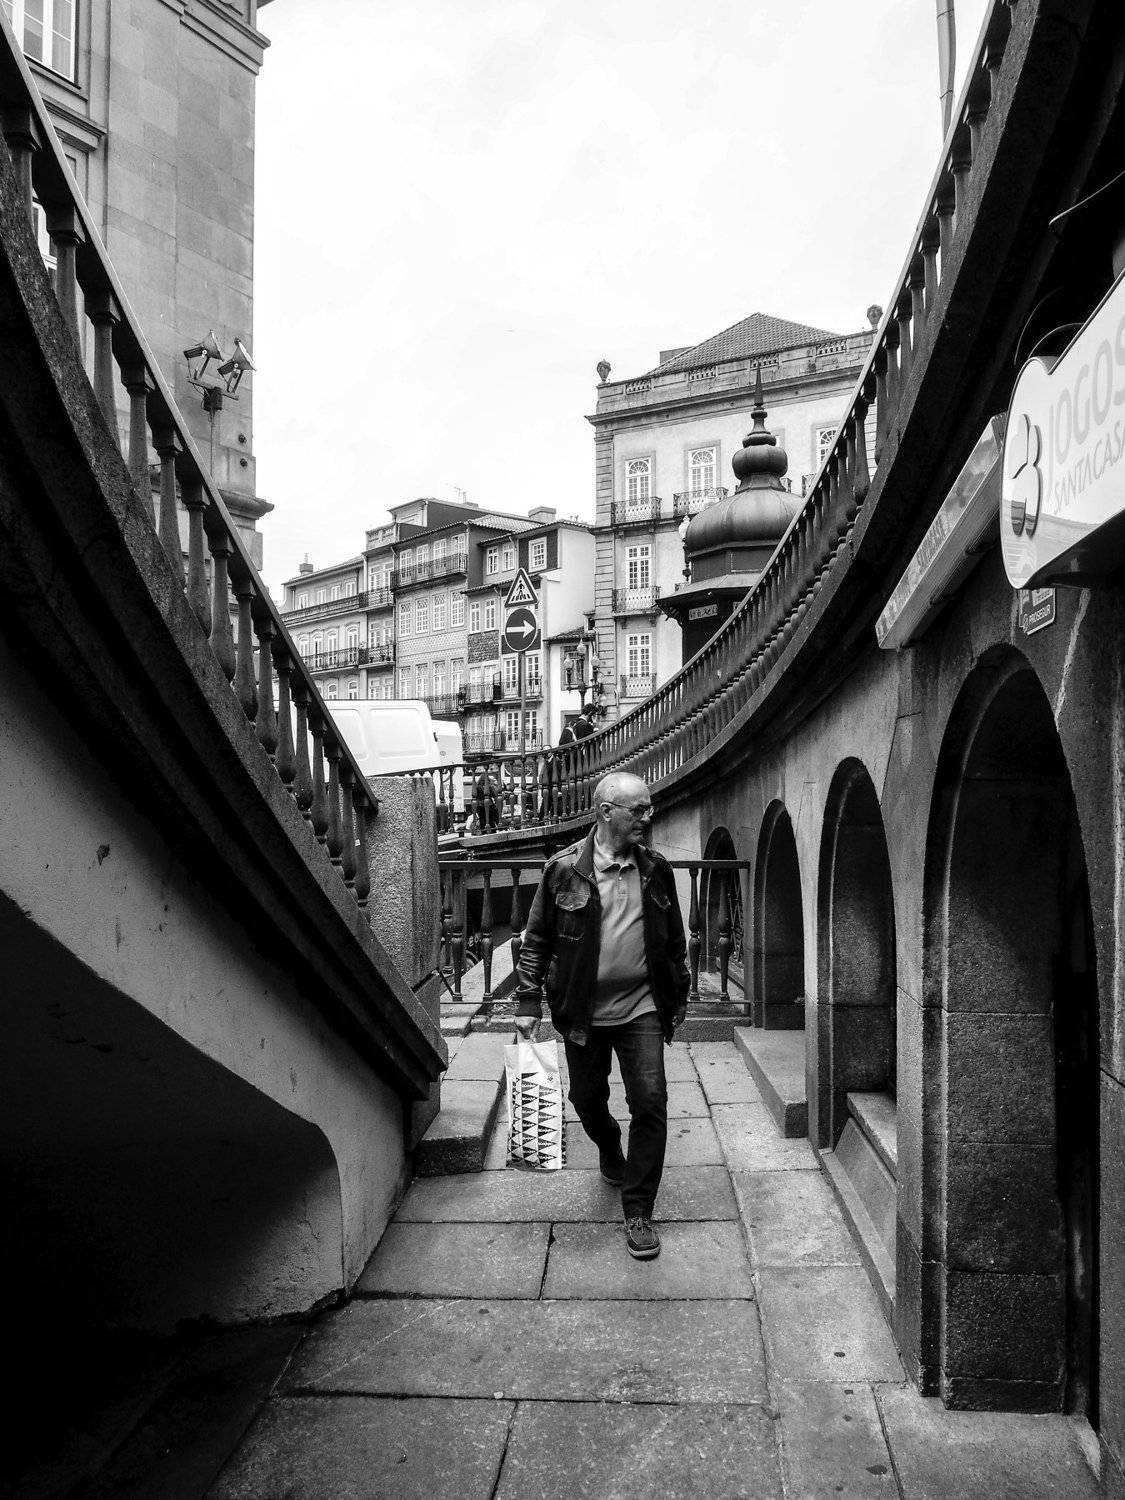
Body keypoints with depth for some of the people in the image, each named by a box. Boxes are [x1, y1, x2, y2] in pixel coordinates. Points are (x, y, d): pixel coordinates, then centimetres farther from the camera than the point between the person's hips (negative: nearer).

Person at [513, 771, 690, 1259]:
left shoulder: (656, 870, 2)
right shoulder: (565, 869, -7)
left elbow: (674, 940, 12)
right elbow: (536, 939, -1)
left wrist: (678, 996, 15)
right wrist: (528, 1001, -4)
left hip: (641, 1008, 1)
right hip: (582, 1011, -1)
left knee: (650, 1103, -7)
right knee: (588, 1100, 14)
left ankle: (638, 1212, 5)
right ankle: (610, 1152, 47)